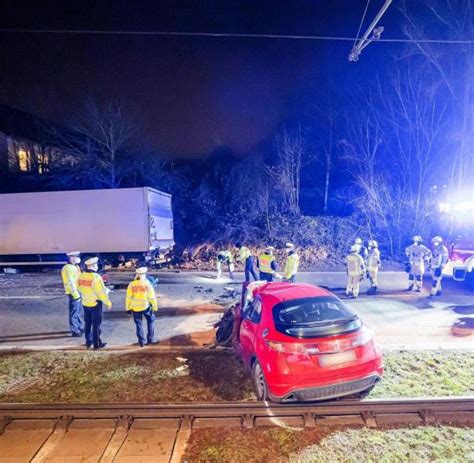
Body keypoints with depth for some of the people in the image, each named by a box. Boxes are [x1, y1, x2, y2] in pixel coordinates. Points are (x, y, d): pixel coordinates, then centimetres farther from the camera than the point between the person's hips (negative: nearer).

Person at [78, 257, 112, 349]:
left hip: (85, 303, 7)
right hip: (95, 303, -6)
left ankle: (88, 342, 27)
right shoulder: (96, 277, -22)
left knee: (87, 323, 17)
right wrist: (108, 302, -9)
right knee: (96, 324, 4)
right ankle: (97, 343, 11)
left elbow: (80, 288, 11)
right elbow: (101, 292, -19)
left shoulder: (81, 276, -1)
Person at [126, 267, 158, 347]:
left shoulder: (131, 284, -2)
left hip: (135, 308, 2)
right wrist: (154, 307, 3)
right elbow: (152, 297, -5)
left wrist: (128, 308, 8)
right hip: (145, 306, -2)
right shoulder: (147, 284, -7)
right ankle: (150, 339, 16)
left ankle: (141, 341, 15)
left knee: (138, 324, 13)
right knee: (150, 321, 17)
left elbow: (128, 297, -1)